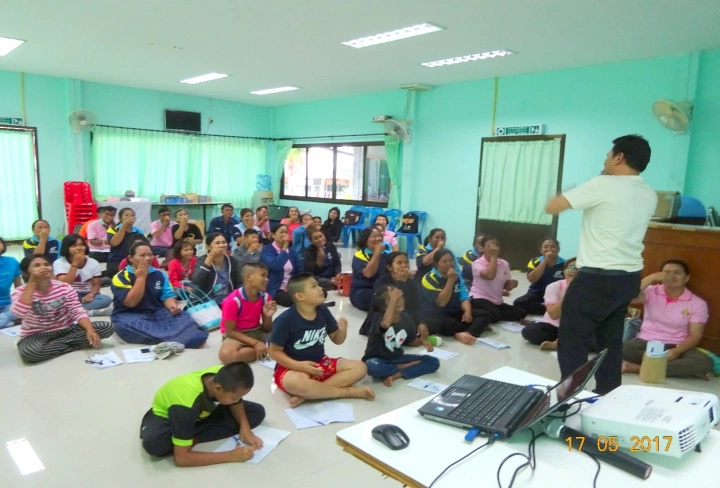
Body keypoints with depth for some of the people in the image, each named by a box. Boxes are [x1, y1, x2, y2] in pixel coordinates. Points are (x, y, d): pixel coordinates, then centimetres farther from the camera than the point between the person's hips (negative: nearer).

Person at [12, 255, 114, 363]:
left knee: (108, 327, -17)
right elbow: (19, 313, -33)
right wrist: (32, 283, -31)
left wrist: (90, 330, -30)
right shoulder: (21, 292, -11)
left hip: (66, 330, 4)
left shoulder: (64, 287, -5)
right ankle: (75, 344, -16)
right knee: (29, 351, -41)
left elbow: (78, 312, -10)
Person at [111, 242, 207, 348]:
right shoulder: (121, 277, -7)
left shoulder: (158, 274, 7)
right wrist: (141, 277, -15)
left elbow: (167, 296, 4)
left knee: (181, 317, -23)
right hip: (129, 316, -4)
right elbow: (130, 302, -18)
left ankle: (194, 339, -53)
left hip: (157, 313, 4)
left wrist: (172, 305, -19)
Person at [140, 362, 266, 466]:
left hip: (203, 413, 6)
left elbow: (236, 403, -2)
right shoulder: (187, 402, -42)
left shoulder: (224, 377, -27)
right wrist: (231, 456, -38)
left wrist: (244, 427, -20)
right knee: (153, 443, -41)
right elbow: (180, 458, -38)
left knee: (257, 412, -12)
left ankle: (193, 437, -13)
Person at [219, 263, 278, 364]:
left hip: (257, 332, 4)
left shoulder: (265, 297, -4)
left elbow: (267, 330, 3)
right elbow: (230, 331, -15)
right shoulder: (233, 300, -20)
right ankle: (266, 350, -22)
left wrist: (268, 316, -19)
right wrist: (256, 343, -22)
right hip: (236, 335, -3)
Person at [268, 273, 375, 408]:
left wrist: (342, 330, -17)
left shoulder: (323, 311, -2)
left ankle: (308, 394, -22)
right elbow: (275, 351, -11)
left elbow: (337, 340, 7)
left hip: (320, 363, 6)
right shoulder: (285, 319, -17)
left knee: (359, 368, -10)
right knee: (296, 382, -41)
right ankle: (351, 391, -22)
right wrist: (299, 365, -25)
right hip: (292, 368, -6)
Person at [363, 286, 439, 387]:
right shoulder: (379, 318, -21)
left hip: (397, 358, 6)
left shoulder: (406, 318, -2)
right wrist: (393, 300, -41)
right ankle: (403, 367, -12)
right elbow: (386, 324, -47)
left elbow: (413, 341, 11)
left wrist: (423, 340, -11)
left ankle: (395, 375, -18)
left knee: (434, 362, -7)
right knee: (372, 367, -42)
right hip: (377, 359, -5)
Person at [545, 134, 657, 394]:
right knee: (611, 341, 17)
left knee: (572, 341, 1)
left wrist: (568, 193, 9)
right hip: (629, 278, 8)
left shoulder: (603, 185, -13)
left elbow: (551, 207, -12)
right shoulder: (649, 195, 10)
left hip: (597, 278, -8)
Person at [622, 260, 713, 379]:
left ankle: (639, 368, -30)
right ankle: (680, 367, -22)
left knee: (705, 362, -30)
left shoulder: (697, 303, 2)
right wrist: (653, 277, -20)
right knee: (620, 349, -33)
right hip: (645, 343, -1)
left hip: (675, 347, 1)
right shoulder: (651, 291, 2)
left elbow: (695, 335, -3)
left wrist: (677, 351, -22)